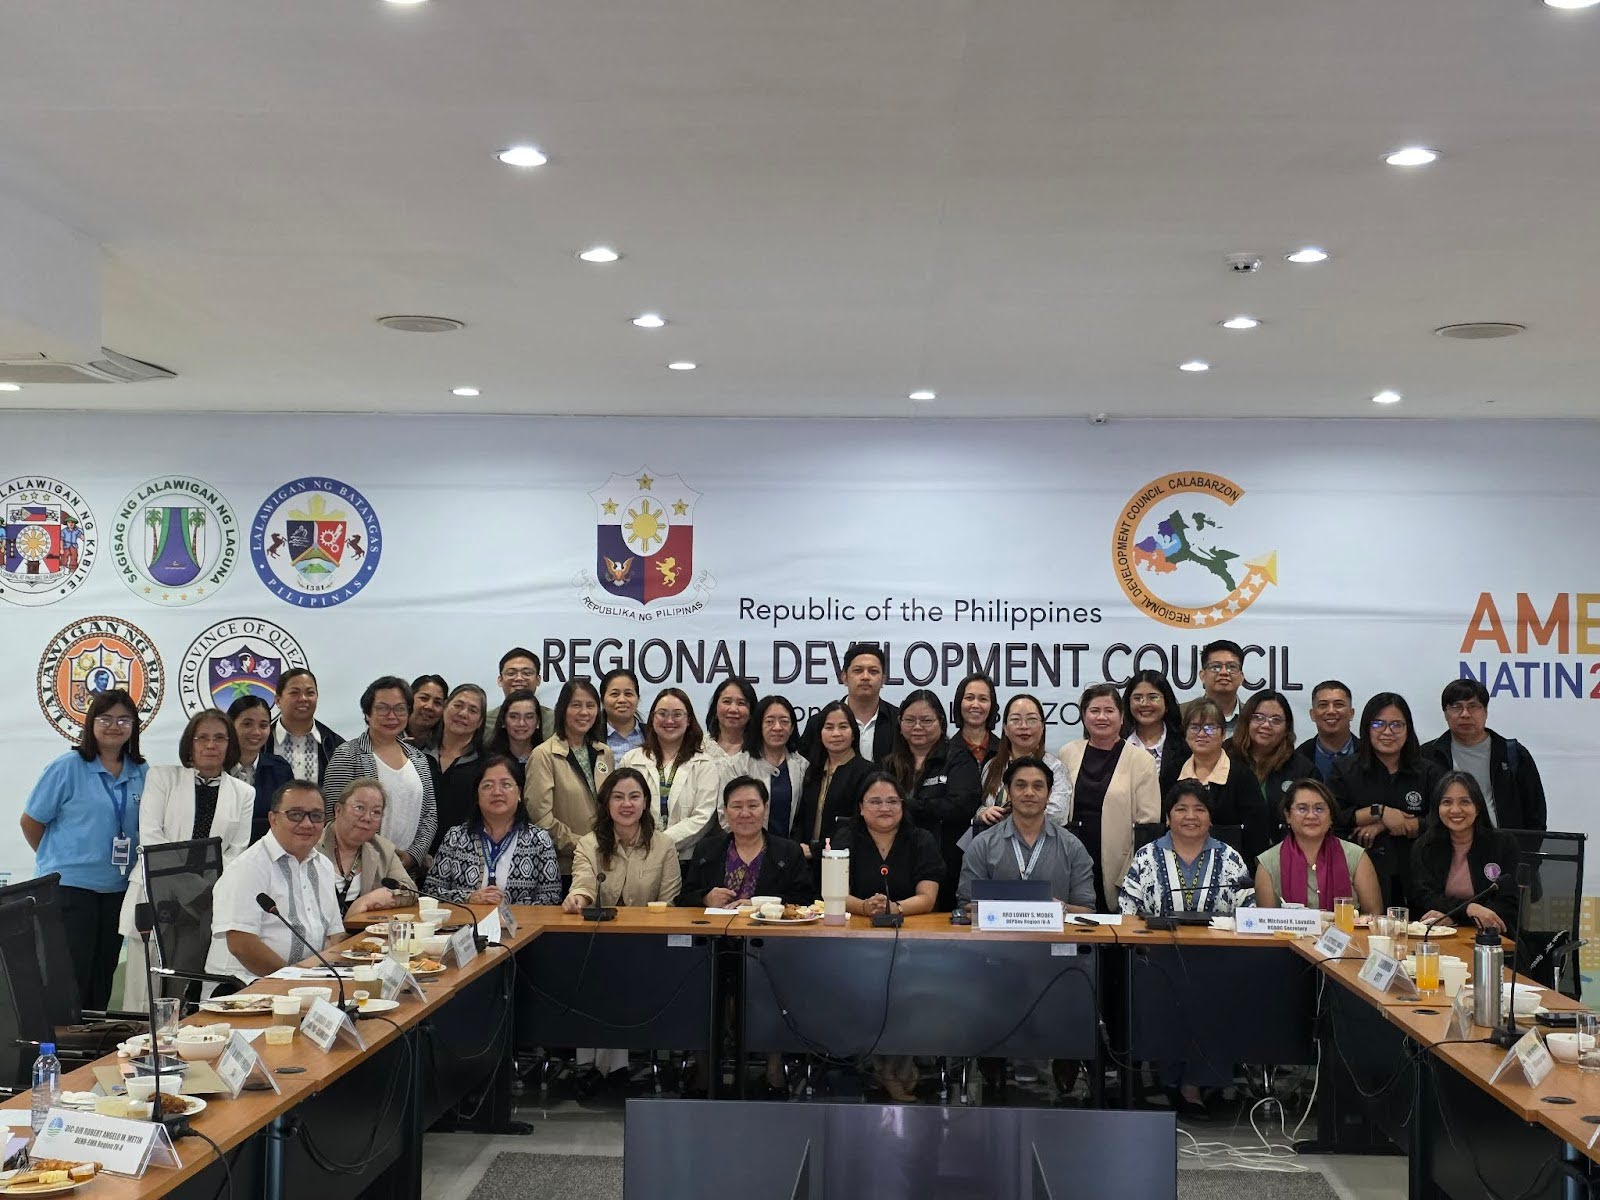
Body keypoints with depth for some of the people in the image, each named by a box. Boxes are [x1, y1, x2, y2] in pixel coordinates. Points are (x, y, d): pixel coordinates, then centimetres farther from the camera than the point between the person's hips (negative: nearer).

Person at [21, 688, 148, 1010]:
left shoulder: (141, 774, 5)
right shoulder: (68, 768, -7)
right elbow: (31, 821, -1)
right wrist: (58, 861, 7)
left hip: (117, 890, 5)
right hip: (69, 887, -4)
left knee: (102, 977, 12)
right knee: (71, 976, -3)